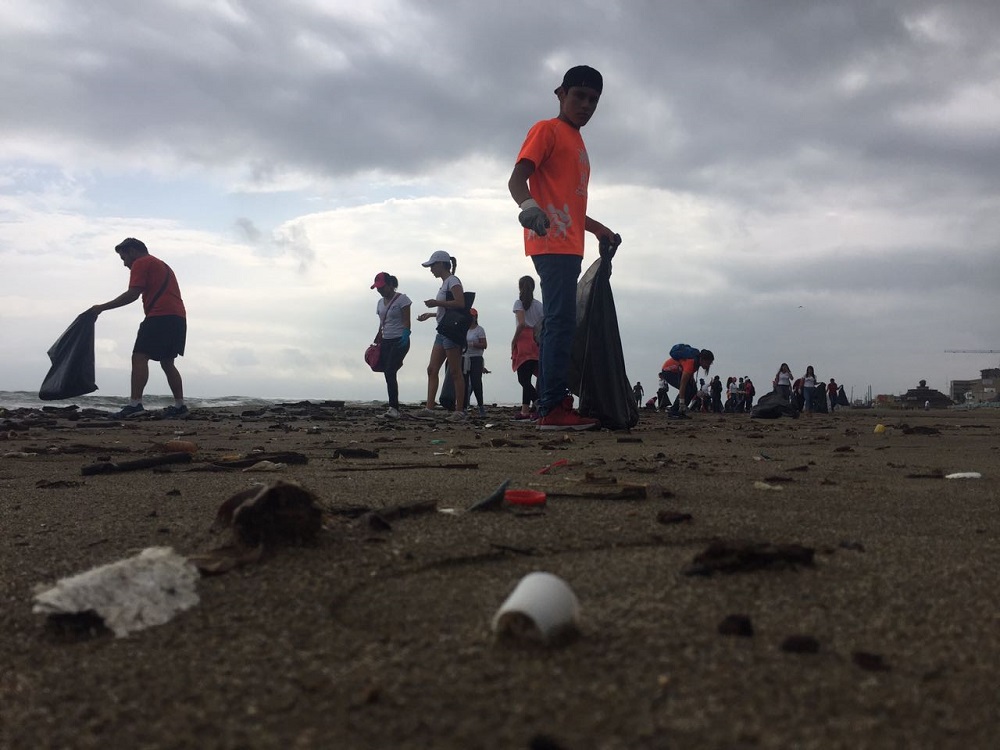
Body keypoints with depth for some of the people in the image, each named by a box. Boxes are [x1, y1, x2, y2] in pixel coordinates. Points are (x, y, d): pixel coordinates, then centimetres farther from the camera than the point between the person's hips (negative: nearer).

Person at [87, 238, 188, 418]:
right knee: (167, 362, 14)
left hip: (160, 316, -9)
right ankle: (180, 406, 11)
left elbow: (132, 294, -10)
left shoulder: (140, 263, 2)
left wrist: (102, 308, -8)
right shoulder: (161, 265, 30)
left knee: (139, 357, -12)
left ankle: (135, 404, -23)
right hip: (178, 317, 9)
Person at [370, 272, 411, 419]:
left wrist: (405, 334, -28)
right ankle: (394, 409, 8)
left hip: (399, 341, -7)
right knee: (388, 374, 3)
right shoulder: (380, 302, 16)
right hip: (386, 342, 7)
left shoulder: (401, 299, -5)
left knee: (390, 372, -19)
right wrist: (376, 343, 14)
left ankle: (394, 408, -23)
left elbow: (406, 321, -11)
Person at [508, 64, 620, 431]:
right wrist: (527, 204, -33)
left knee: (559, 322, 6)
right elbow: (516, 179, -13)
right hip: (552, 244, -10)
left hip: (568, 246, 10)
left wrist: (600, 230, 36)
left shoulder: (577, 143, 27)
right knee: (562, 320, -16)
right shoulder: (547, 130, 0)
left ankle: (551, 406, 8)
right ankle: (554, 408, -19)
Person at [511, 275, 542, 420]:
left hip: (524, 340, -6)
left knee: (523, 378, -8)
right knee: (526, 377, 12)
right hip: (536, 341, 6)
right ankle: (525, 410, 13)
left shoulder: (519, 302, -2)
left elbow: (521, 323, -15)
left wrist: (513, 340, -6)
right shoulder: (539, 304, 13)